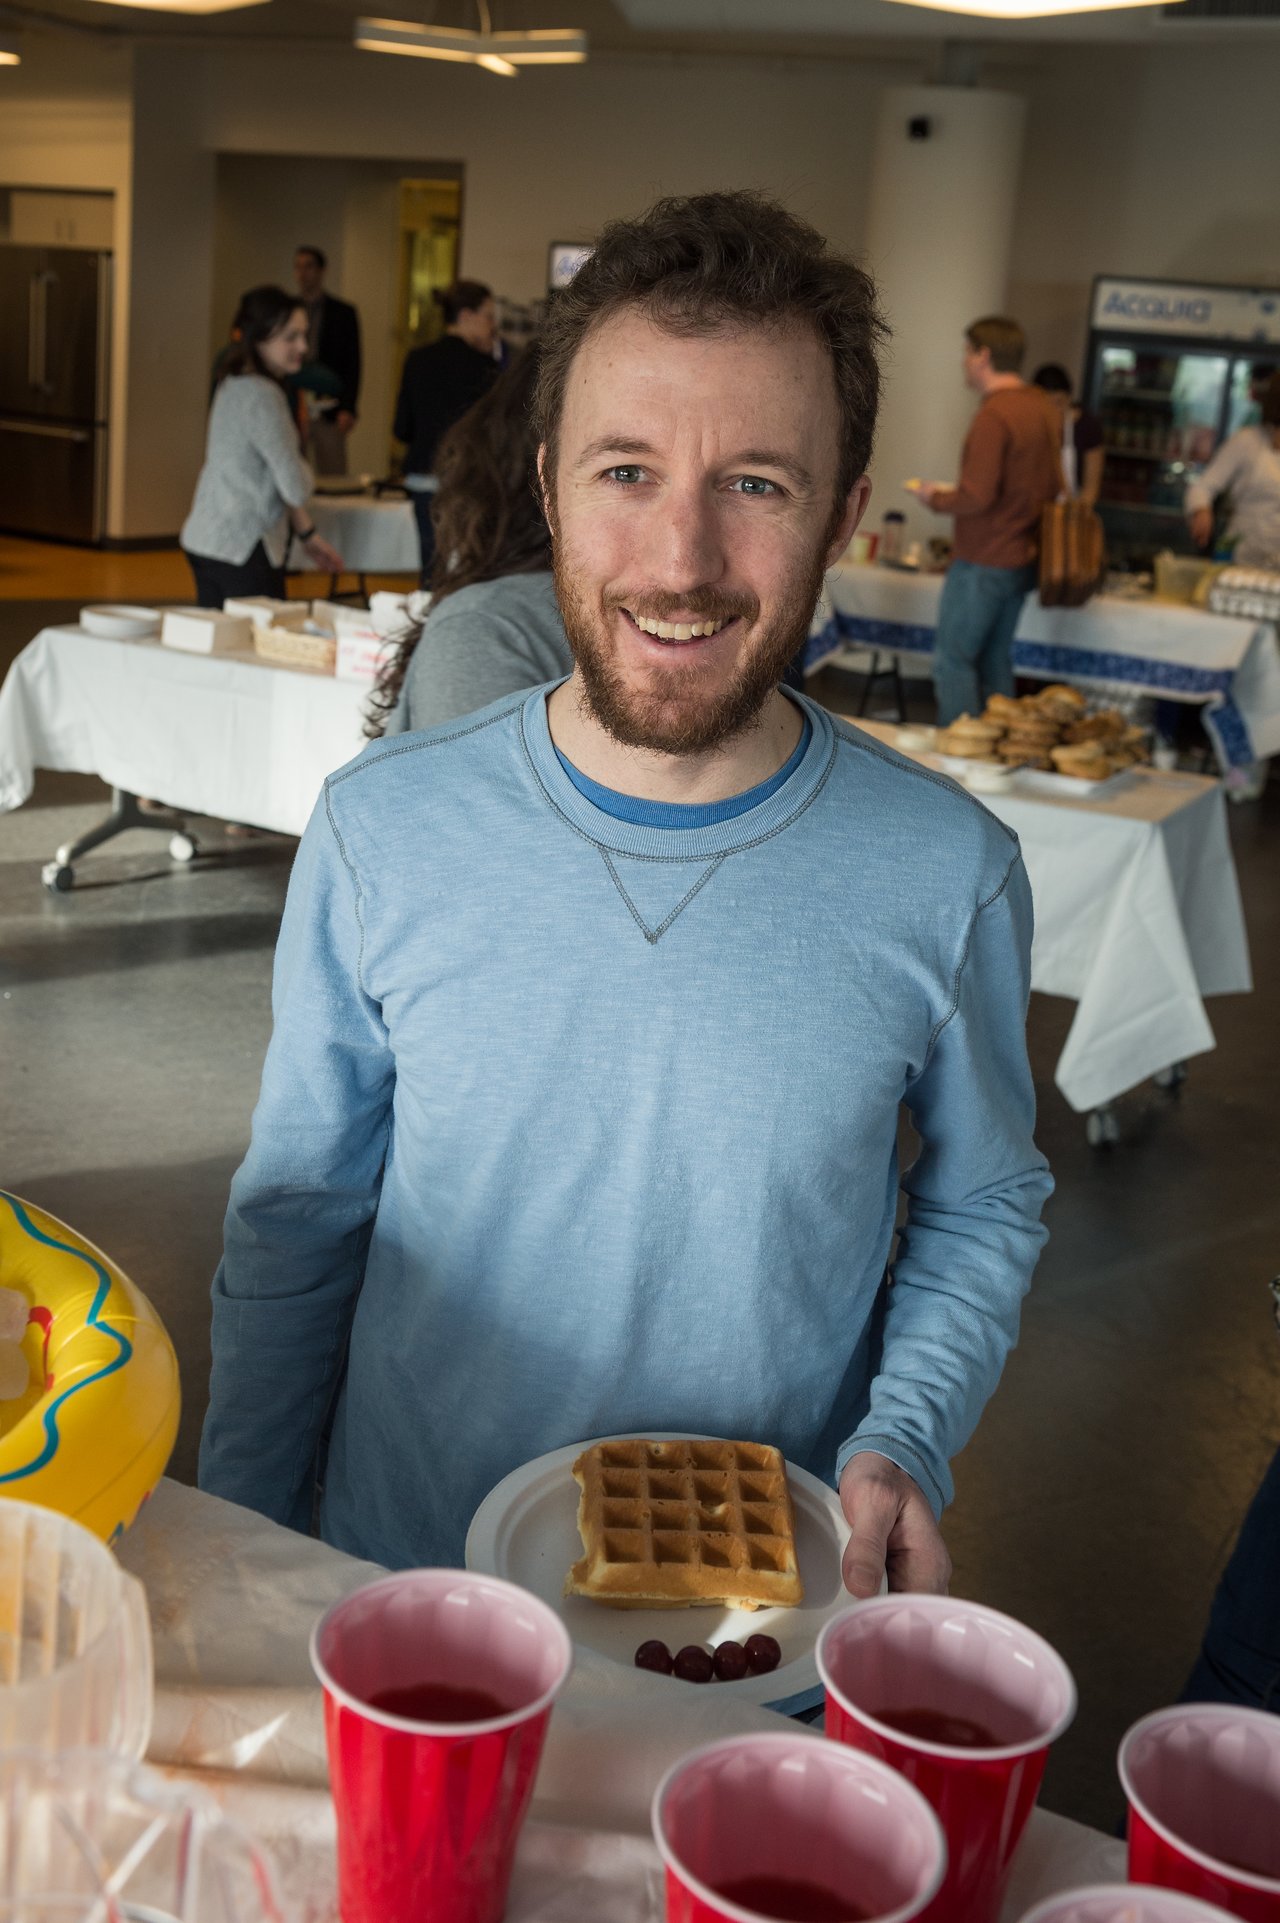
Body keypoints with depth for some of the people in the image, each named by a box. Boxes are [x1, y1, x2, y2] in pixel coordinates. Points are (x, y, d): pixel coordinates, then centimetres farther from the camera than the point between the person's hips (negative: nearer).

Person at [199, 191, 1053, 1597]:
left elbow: (982, 1205, 1)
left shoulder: (949, 874, -16)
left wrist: (905, 1439, -15)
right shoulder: (378, 833, -15)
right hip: (404, 1584, 1)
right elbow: (297, 1221, -4)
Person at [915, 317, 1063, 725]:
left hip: (984, 563, -9)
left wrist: (936, 498, -7)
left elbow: (977, 496, -24)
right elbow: (1053, 487, 15)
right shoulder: (1042, 407, 9)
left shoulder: (994, 415, -19)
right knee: (995, 658, 16)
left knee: (952, 660, -1)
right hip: (1024, 559, 9)